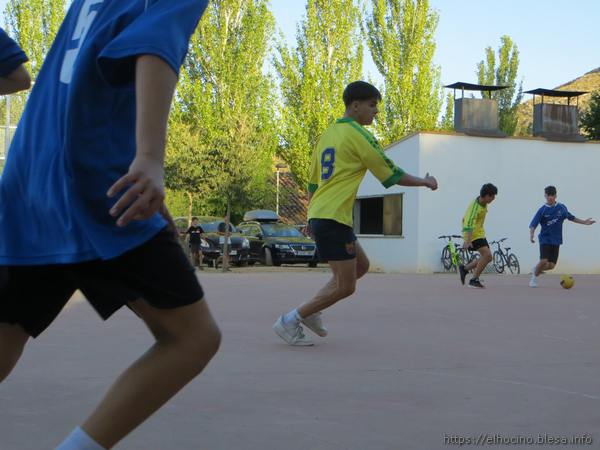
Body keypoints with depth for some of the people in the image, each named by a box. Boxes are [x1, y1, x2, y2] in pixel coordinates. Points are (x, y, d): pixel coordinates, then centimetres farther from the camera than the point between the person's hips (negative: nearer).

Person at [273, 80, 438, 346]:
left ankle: (310, 311, 15)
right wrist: (425, 182, 11)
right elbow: (391, 175, -3)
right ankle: (291, 321, 0)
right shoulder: (357, 134, -8)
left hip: (318, 215, 9)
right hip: (333, 217, -9)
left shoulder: (329, 133, 17)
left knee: (361, 265, 20)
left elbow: (313, 182, 22)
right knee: (345, 286, -3)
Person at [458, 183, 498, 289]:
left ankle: (464, 268, 21)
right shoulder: (475, 206, -23)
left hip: (479, 233, 9)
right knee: (487, 254, -20)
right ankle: (474, 280, -12)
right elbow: (469, 224, -32)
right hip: (472, 234, -9)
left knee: (487, 257, 7)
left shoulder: (483, 203, 6)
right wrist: (468, 241, -41)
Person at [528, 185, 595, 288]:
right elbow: (533, 225, -11)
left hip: (556, 241, 3)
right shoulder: (542, 210, -7)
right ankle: (534, 277, 6)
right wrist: (531, 235, -29)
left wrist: (584, 222, 19)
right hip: (545, 239, -3)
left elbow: (571, 217, 21)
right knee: (544, 261, -20)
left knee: (551, 265, -2)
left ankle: (536, 269, 28)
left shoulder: (561, 208, 3)